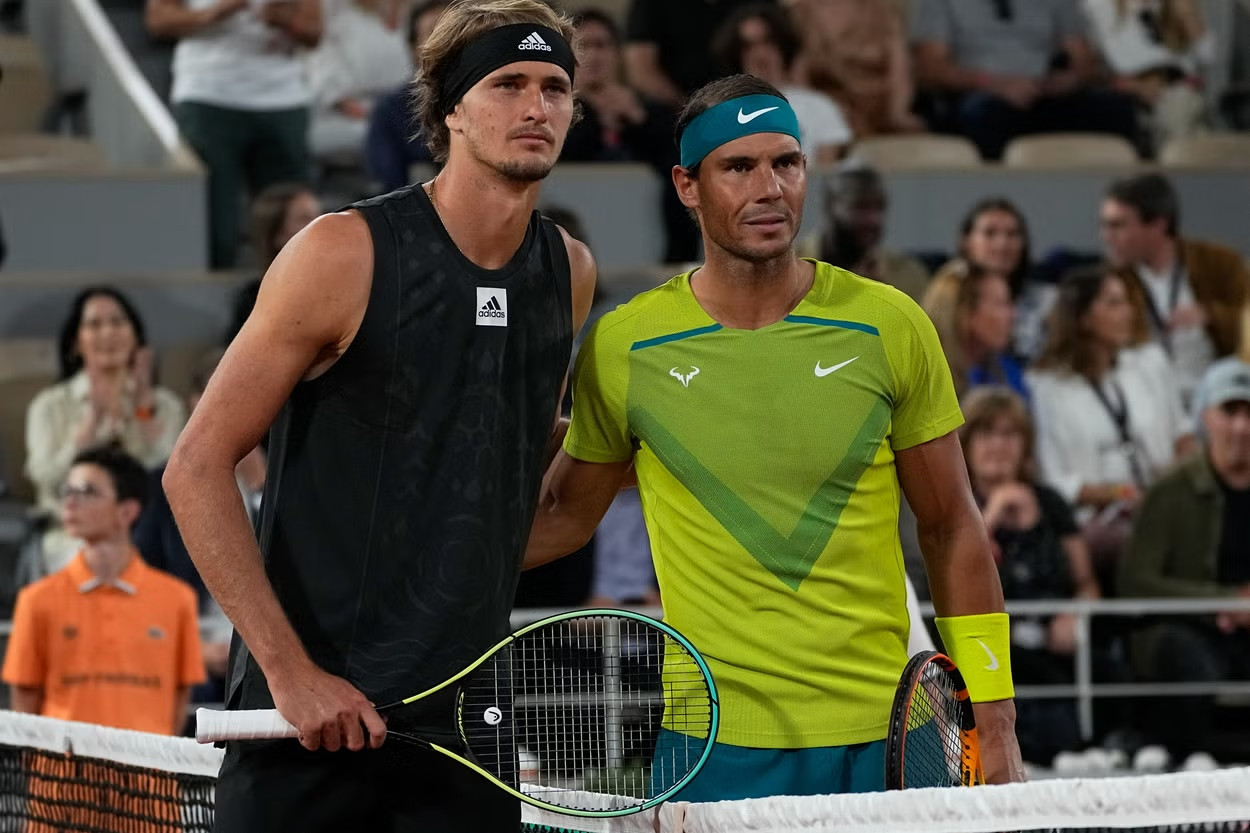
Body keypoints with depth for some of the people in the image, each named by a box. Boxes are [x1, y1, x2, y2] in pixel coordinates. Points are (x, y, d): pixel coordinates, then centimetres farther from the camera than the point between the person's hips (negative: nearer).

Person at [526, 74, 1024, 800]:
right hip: (715, 741, 0)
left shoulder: (890, 327, -1)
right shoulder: (623, 346, -1)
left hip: (880, 739, 0)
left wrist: (994, 720, 3)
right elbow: (565, 516, 14)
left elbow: (952, 529, 6)